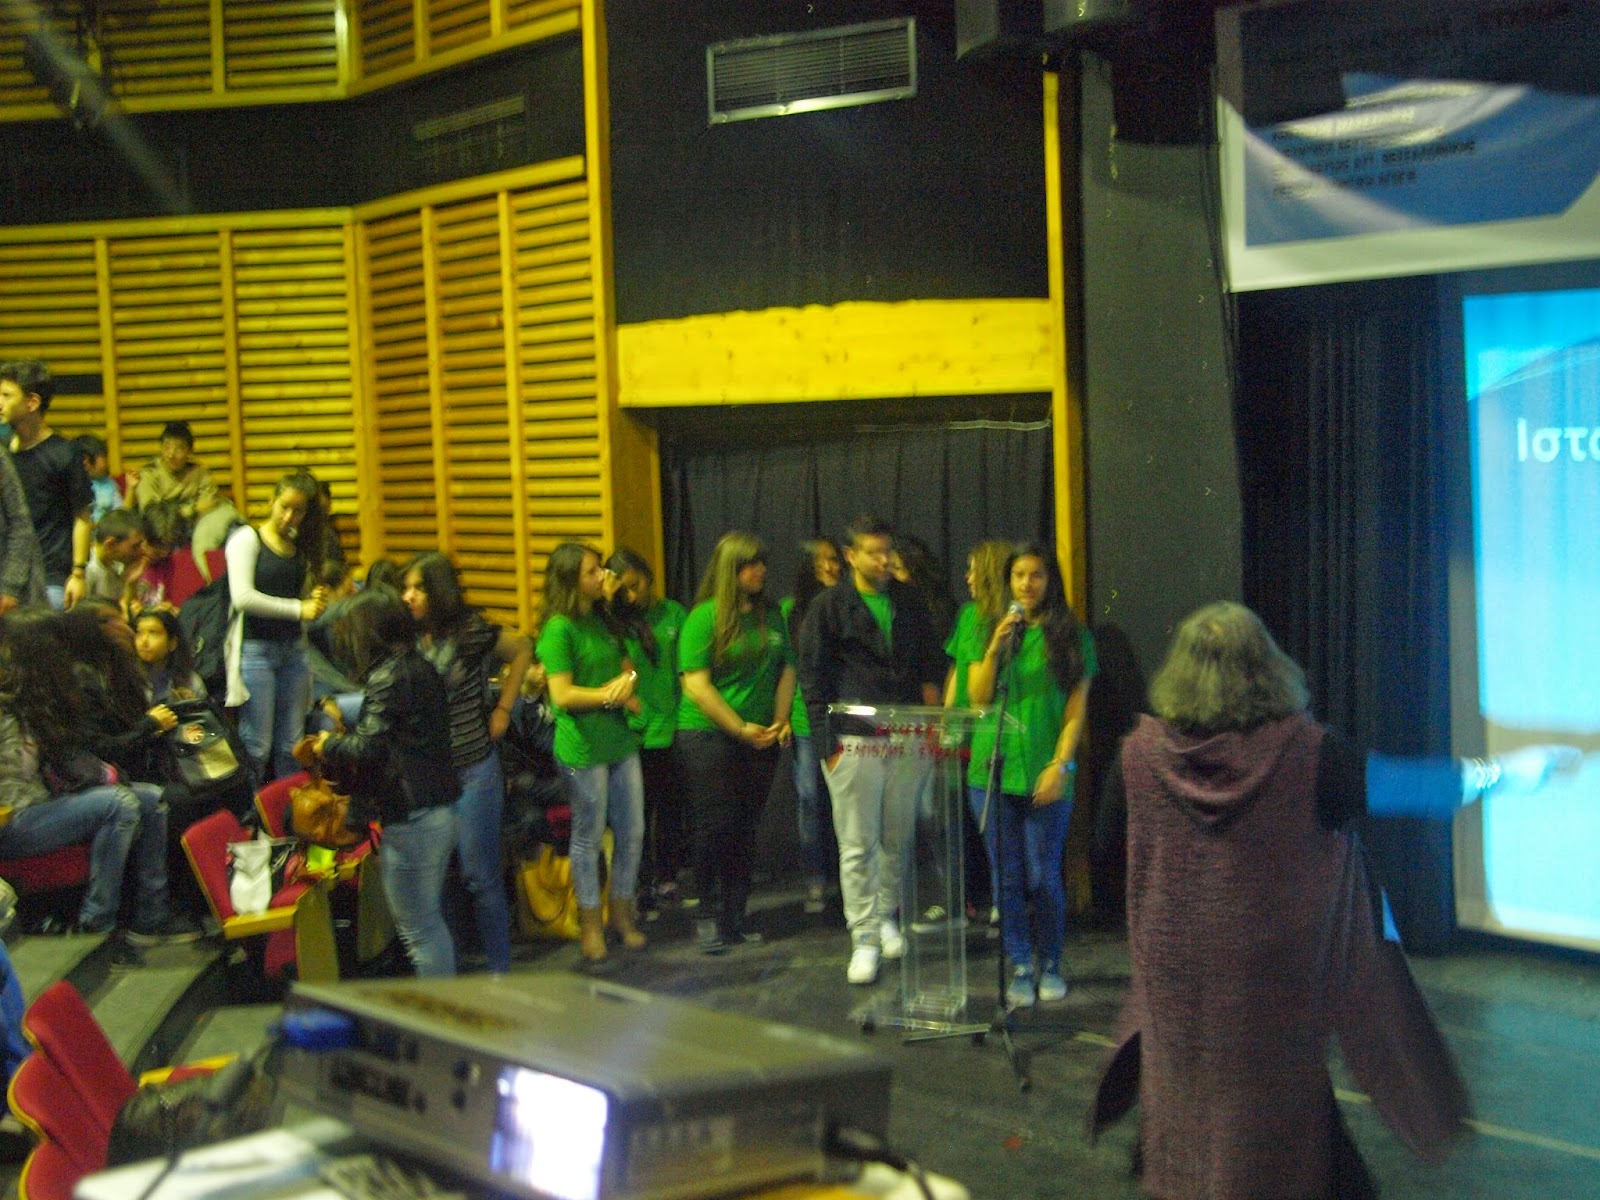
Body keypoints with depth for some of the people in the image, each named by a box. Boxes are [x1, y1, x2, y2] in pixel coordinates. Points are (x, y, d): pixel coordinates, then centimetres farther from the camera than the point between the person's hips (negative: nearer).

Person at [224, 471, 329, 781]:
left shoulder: (301, 548, 13)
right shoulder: (248, 539, -3)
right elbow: (243, 597, -15)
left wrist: (316, 603, -4)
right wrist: (299, 608, -12)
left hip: (293, 648, 6)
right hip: (255, 648, -5)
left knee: (291, 746, 7)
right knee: (257, 745, -5)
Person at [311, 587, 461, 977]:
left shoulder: (388, 677, -16)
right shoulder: (420, 668, 12)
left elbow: (368, 746, -20)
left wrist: (328, 745, -1)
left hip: (412, 818, -10)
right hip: (439, 811, 10)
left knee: (417, 929, 1)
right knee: (431, 920, 20)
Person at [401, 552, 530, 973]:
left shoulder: (471, 632, -8)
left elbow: (522, 650, 7)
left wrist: (503, 709, 4)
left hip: (473, 771, -4)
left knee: (481, 875, 1)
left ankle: (500, 969, 14)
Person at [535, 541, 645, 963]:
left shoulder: (603, 621, 12)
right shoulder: (559, 628, -13)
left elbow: (628, 668, 18)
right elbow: (562, 695, -18)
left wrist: (627, 684, -5)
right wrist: (611, 695, -10)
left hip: (620, 740, 7)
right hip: (583, 748, -7)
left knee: (632, 832, 12)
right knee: (589, 837, 4)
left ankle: (622, 913, 27)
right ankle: (590, 923, 18)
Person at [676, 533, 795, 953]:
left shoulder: (770, 615, 8)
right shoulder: (705, 617, -9)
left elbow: (786, 671, 14)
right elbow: (696, 685, -13)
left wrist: (779, 722, 1)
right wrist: (741, 729, -12)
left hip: (760, 740, 5)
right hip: (709, 735, -5)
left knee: (746, 830, 7)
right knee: (717, 827, -3)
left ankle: (735, 920, 16)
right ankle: (709, 917, 10)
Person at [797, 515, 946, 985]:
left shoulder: (909, 602, 11)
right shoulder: (830, 606, -1)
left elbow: (931, 667, 16)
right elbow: (813, 678, -3)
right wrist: (826, 743, -8)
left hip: (908, 740, 4)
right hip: (855, 741, -4)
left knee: (898, 839, 10)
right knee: (857, 845, -2)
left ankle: (886, 916, 29)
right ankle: (865, 939, 4)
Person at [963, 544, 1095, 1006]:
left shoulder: (1072, 638, 4)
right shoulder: (987, 633, 10)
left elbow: (1076, 712, 1)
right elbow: (978, 697, 2)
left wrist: (1061, 765, -9)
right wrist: (995, 647, -10)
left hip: (1046, 776, -2)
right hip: (993, 771, 2)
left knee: (1043, 877, -1)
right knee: (1007, 877, 4)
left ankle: (1050, 964, 18)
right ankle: (1020, 966, 15)